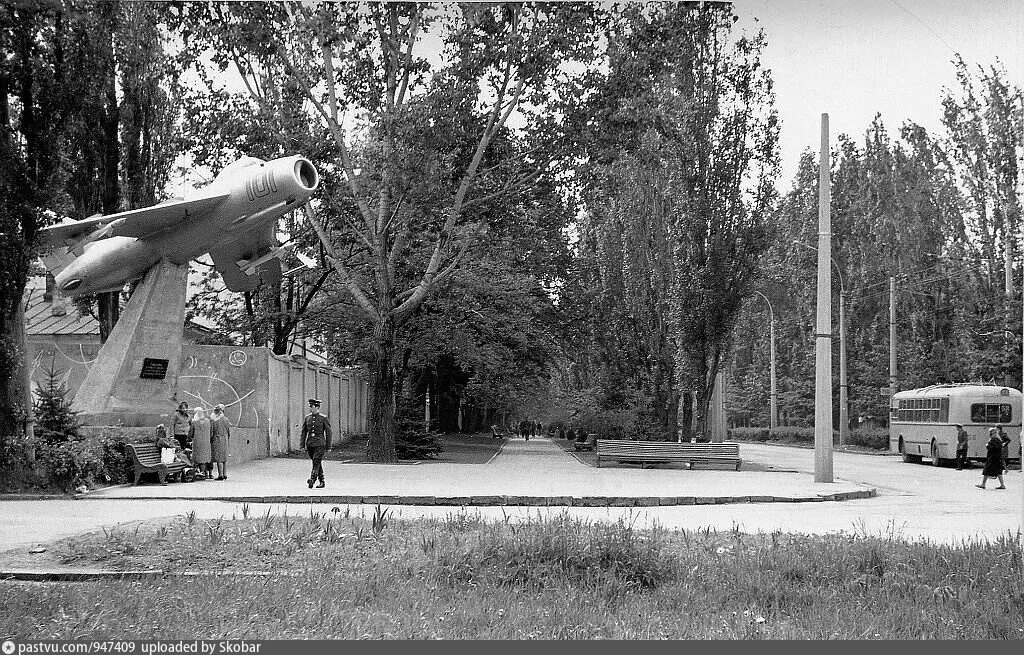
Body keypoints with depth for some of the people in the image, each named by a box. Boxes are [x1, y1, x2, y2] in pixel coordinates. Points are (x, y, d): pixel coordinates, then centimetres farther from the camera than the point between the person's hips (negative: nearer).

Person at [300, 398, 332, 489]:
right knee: (317, 463, 11)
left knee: (316, 462, -16)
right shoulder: (307, 418, 8)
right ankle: (322, 482, 18)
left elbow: (328, 433, 0)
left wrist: (328, 447, -1)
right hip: (309, 443, 5)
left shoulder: (323, 418, -3)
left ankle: (312, 479, -24)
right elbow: (304, 432, 10)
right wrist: (302, 445, 2)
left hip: (320, 444, -5)